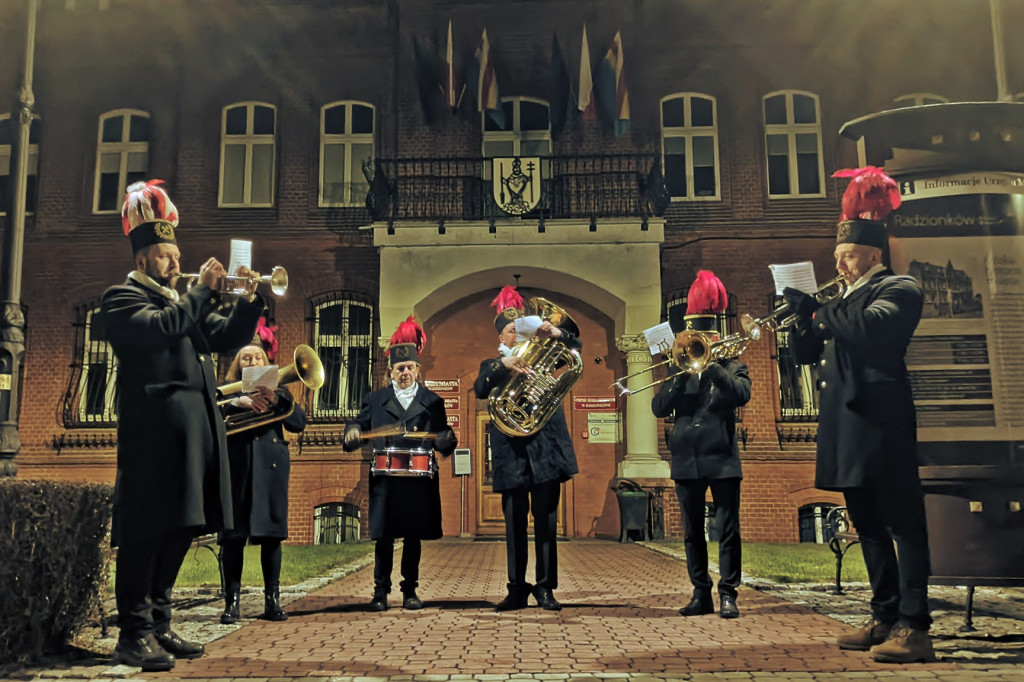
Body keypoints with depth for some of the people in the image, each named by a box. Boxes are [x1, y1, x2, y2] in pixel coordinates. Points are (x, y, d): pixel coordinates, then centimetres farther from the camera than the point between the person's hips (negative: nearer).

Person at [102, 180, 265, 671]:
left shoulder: (183, 302, 25)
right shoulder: (122, 298, 2)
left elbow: (226, 338, 17)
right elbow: (159, 328, -18)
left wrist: (250, 300, 3)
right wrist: (203, 290, -11)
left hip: (195, 434, 8)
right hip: (155, 432, -8)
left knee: (179, 529, 10)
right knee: (146, 533, -5)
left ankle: (159, 626, 19)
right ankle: (135, 634, 2)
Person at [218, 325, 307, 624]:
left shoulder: (278, 391, 16)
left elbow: (299, 423, 1)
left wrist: (276, 400, -15)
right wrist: (238, 402, -20)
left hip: (271, 467, 1)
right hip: (236, 467, 0)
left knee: (271, 532, -1)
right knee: (233, 535, -4)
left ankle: (272, 599, 5)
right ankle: (231, 601, 2)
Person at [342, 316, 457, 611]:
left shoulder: (432, 401, 11)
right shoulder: (375, 399, 13)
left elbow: (441, 440, 6)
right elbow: (359, 425, 7)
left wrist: (446, 440, -17)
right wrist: (353, 431, -15)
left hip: (419, 480, 0)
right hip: (384, 480, 0)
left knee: (414, 537, 5)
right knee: (384, 537, 1)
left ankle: (410, 591, 17)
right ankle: (381, 591, 11)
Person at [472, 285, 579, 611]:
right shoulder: (493, 365, 12)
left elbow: (574, 348, 8)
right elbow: (480, 390, -7)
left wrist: (557, 333, -12)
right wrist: (503, 365, -24)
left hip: (546, 446, 1)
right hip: (511, 452, 0)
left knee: (546, 521, 1)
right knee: (514, 523, 2)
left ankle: (545, 588, 7)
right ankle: (517, 590, 10)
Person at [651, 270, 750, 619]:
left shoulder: (731, 366, 8)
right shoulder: (679, 372, 14)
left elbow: (742, 394, -14)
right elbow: (658, 408, 1)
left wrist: (710, 363, -19)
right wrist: (682, 374, -10)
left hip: (722, 458, -3)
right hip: (686, 459, 3)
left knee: (728, 530, -4)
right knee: (692, 532, 8)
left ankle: (727, 594, 3)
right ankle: (701, 594, 17)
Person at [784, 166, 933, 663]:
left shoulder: (898, 290, -1)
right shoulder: (845, 301, 23)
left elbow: (870, 328, -23)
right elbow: (805, 353, 19)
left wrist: (818, 310, -12)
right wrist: (803, 314, 1)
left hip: (880, 425, -9)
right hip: (846, 430, 9)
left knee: (901, 523, -6)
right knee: (869, 527, 12)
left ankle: (914, 628, -3)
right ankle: (885, 619, 20)